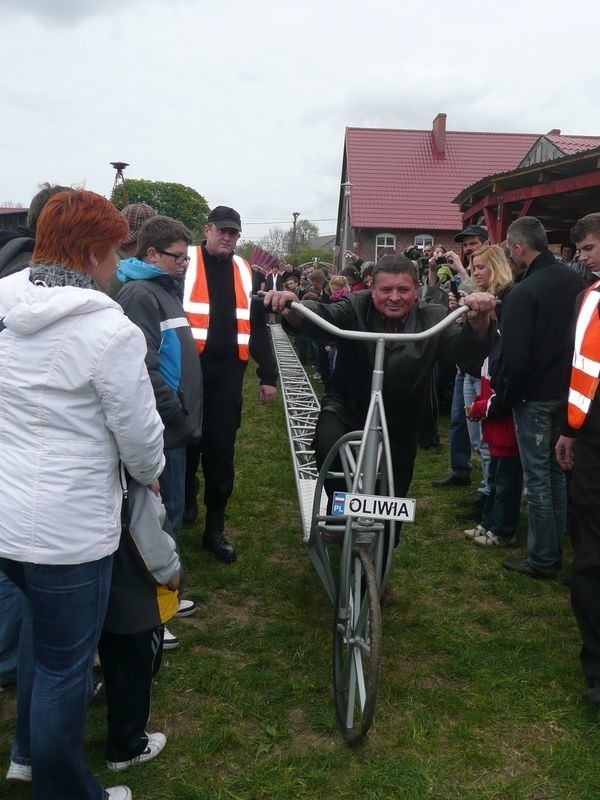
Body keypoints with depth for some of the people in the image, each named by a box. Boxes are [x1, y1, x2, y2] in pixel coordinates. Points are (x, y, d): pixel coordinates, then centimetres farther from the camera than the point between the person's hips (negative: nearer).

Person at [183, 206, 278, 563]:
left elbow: (258, 326, 13)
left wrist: (268, 376, 10)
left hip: (227, 373, 3)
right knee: (188, 442, 12)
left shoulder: (245, 272, 12)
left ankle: (215, 528, 13)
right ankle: (185, 500, 38)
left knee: (221, 449, 4)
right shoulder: (186, 264, -1)